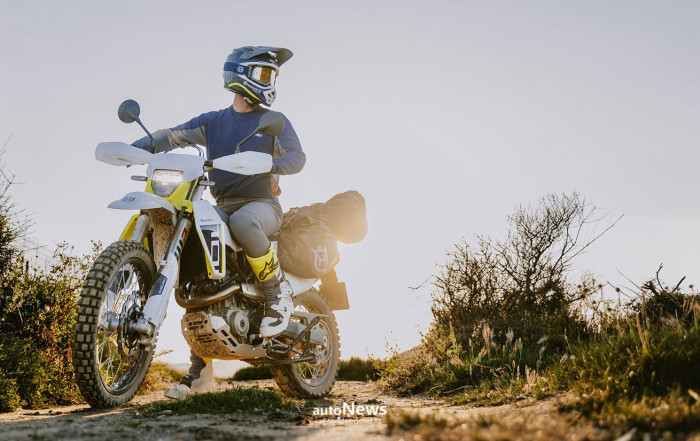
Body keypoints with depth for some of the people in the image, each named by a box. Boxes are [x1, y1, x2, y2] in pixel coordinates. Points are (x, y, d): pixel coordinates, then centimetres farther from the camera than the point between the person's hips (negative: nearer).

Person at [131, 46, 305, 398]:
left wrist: (267, 163, -29)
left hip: (263, 204, -4)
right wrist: (136, 147, -16)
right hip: (222, 207, 4)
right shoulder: (213, 122, 15)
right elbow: (174, 135, 2)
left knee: (243, 222, -39)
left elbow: (297, 157, -8)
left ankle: (277, 297, -19)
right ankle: (198, 366, 3)